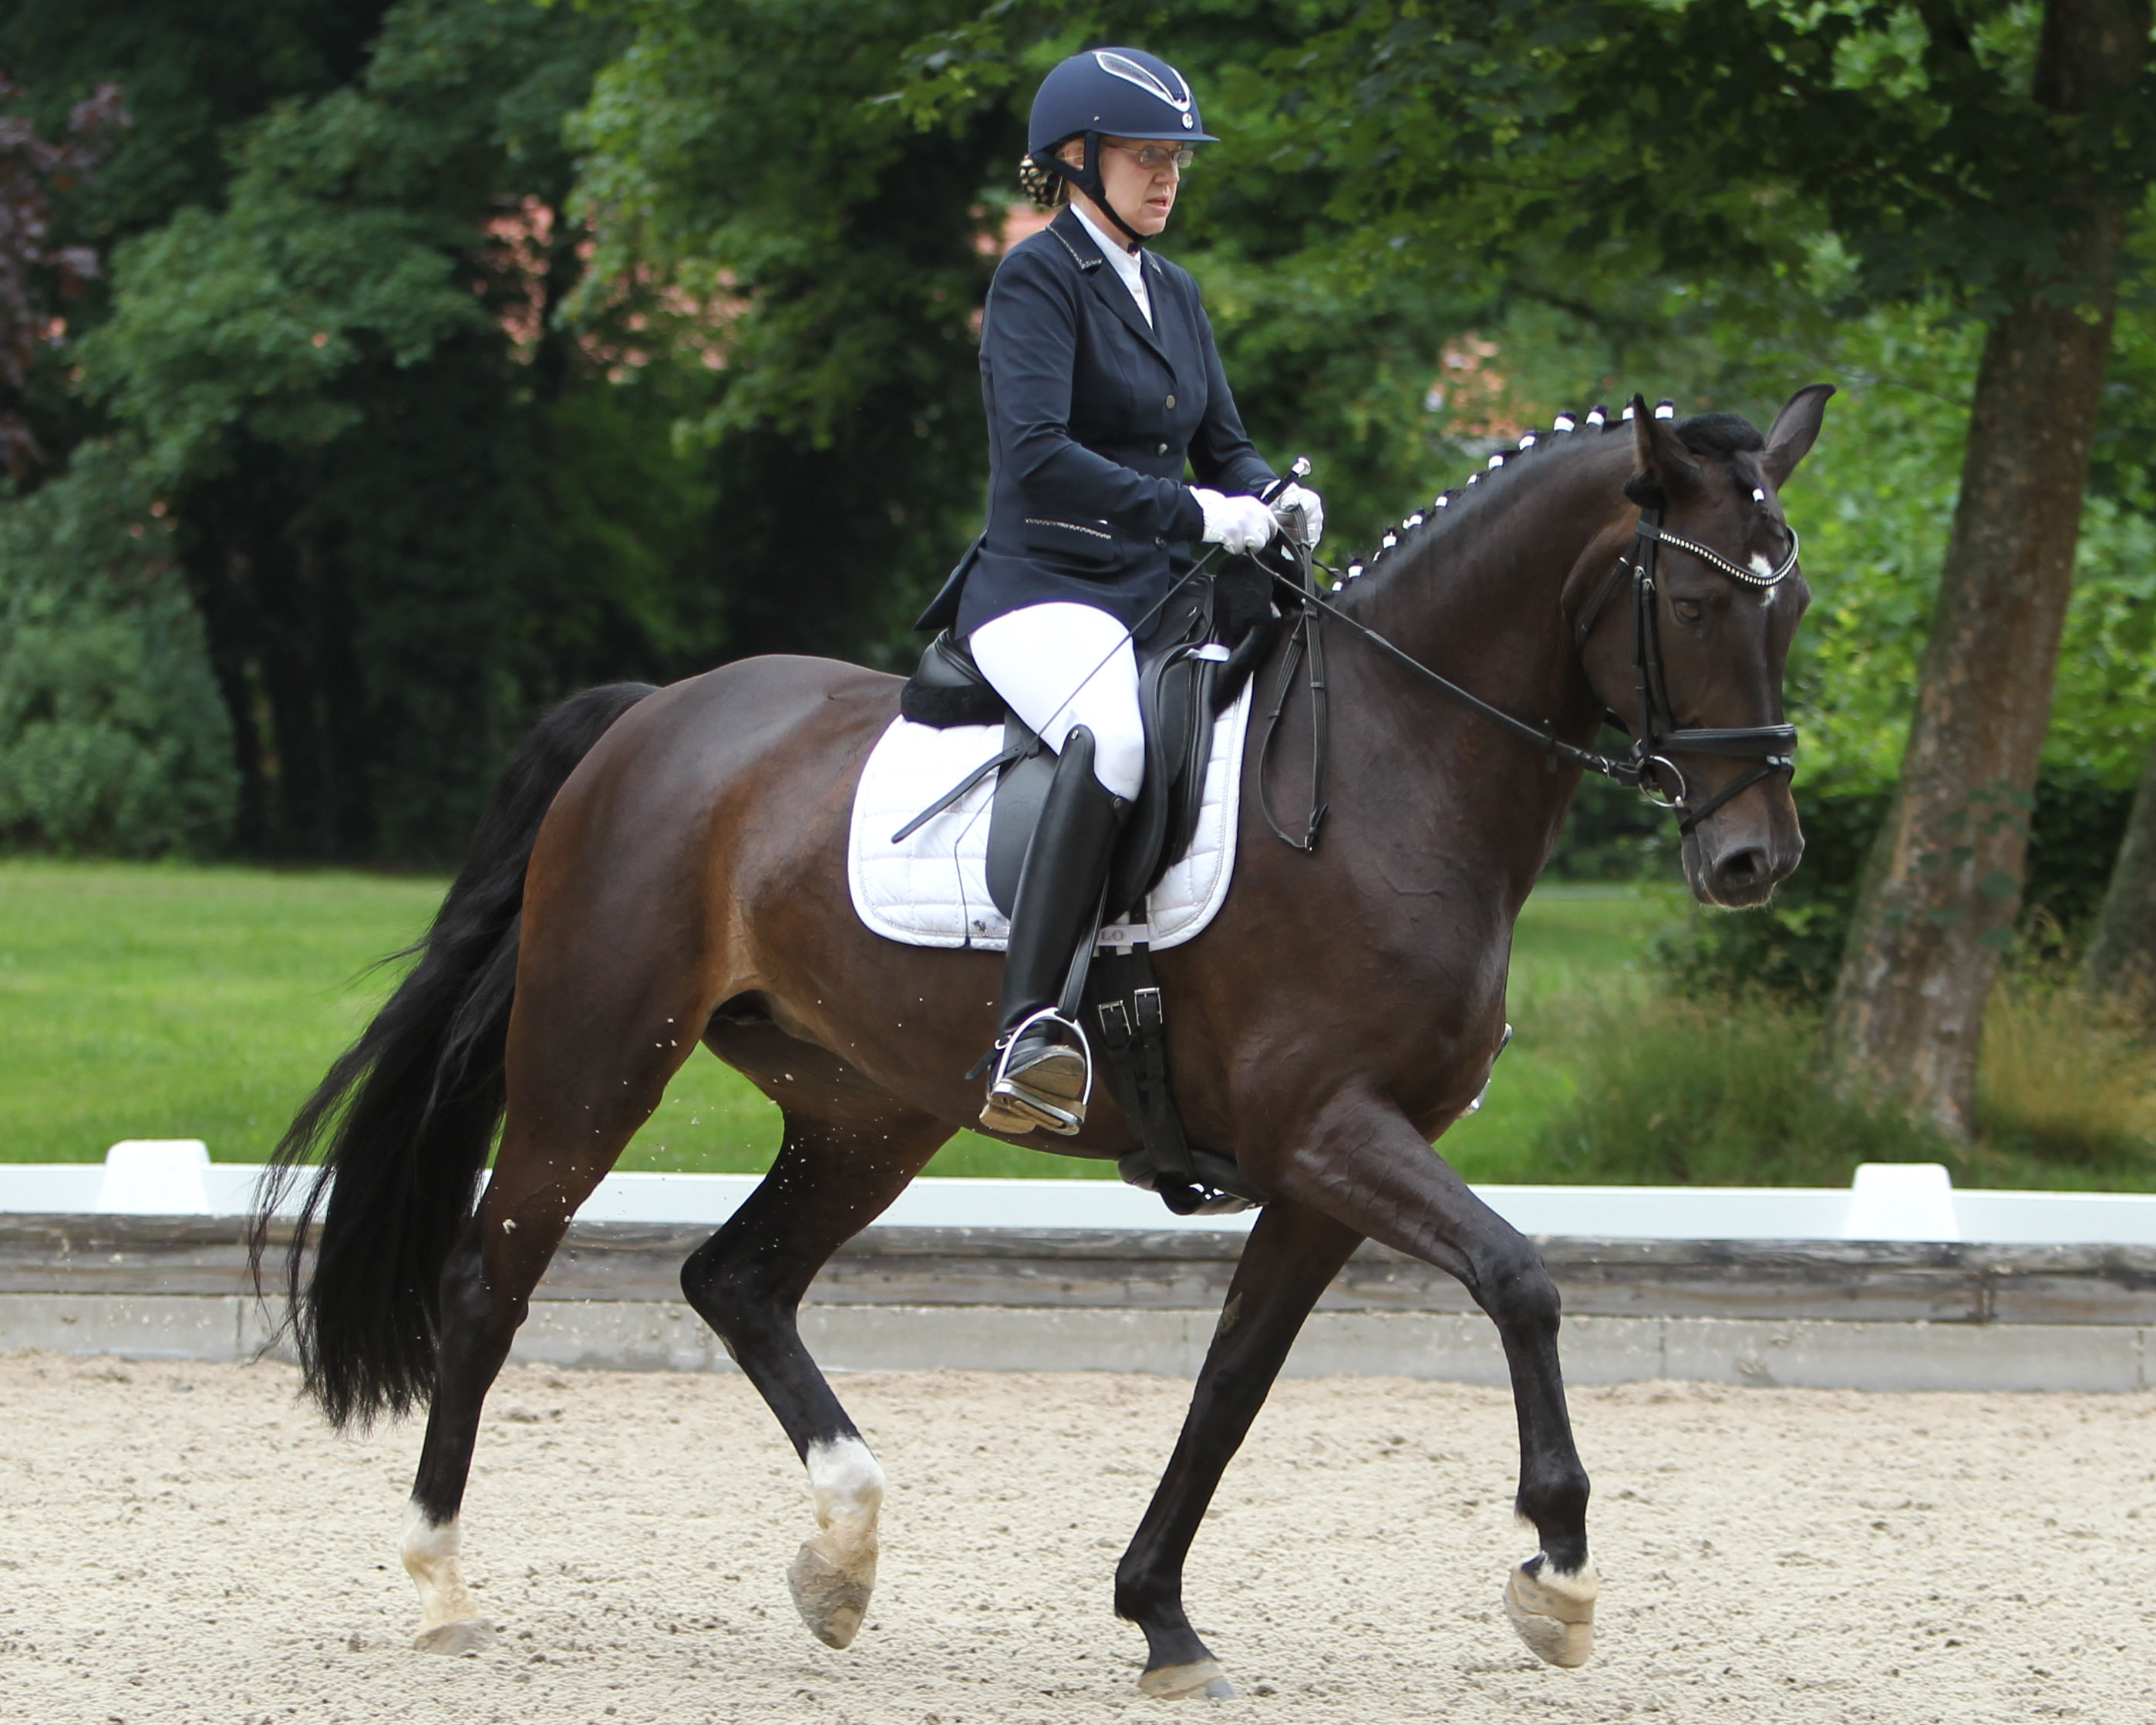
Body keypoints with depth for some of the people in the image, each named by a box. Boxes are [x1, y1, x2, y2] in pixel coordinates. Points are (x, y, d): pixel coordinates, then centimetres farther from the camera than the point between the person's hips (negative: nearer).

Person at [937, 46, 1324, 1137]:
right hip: (1044, 592, -8)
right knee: (1112, 733, -39)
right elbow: (1034, 455, -20)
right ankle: (1027, 1032, -47)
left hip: (1164, 595, 8)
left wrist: (1272, 498, -3)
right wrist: (1192, 514, -25)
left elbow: (1220, 447, 20)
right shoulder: (1039, 279, -6)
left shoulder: (1172, 292, 19)